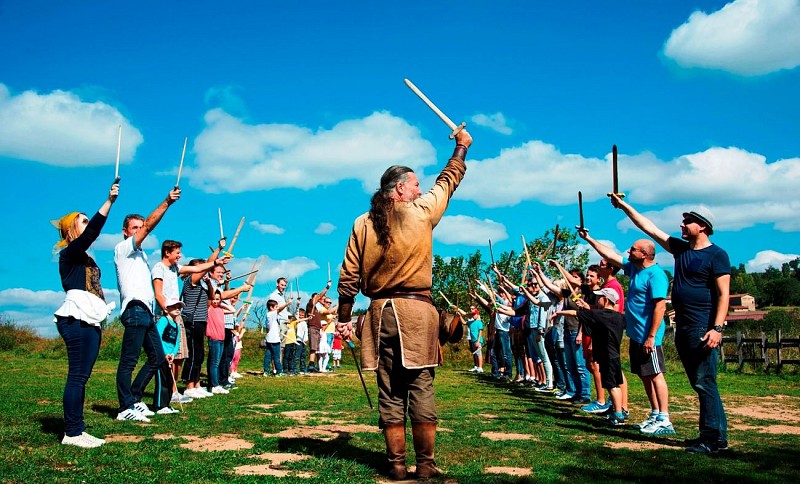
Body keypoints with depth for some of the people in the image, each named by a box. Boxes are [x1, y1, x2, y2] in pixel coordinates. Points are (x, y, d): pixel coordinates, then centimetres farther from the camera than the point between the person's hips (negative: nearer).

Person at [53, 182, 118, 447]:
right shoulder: (70, 254, -4)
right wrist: (109, 201, -25)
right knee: (77, 376, -9)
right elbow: (92, 231, -20)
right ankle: (71, 433, -7)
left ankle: (77, 429, 12)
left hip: (90, 322, 9)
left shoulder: (85, 258, 22)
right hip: (76, 321, -9)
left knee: (81, 377, 9)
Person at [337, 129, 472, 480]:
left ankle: (397, 464, 11)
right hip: (416, 310, -3)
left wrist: (344, 318, 11)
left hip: (380, 312, 3)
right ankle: (425, 464, 7)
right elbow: (448, 181, 15)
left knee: (390, 392, 7)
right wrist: (462, 147, 30)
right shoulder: (421, 212, -2)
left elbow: (349, 278, 4)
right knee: (421, 389, 2)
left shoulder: (363, 223, 5)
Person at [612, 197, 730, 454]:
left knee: (704, 383, -8)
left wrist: (717, 328, -21)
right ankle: (712, 433, 19)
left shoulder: (716, 255, -7)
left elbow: (724, 294, -13)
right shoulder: (680, 248, 14)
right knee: (699, 384, 12)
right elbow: (649, 227, 17)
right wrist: (624, 206, 16)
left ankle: (714, 438, -3)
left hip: (703, 329, -8)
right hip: (682, 328, 8)